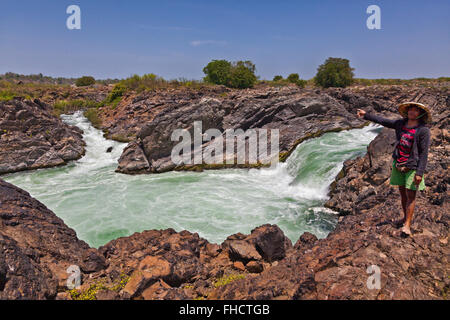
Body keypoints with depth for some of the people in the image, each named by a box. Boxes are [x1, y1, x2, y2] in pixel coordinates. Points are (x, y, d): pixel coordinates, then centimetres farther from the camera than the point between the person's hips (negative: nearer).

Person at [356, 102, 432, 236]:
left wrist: (420, 172, -17)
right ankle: (405, 218, 31)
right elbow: (383, 121, 17)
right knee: (402, 193, 15)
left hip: (413, 167, -5)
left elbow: (424, 152, -13)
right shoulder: (401, 124, 5)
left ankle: (407, 225, 2)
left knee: (410, 196, -3)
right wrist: (366, 115, 18)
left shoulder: (423, 130, -11)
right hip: (399, 165, 5)